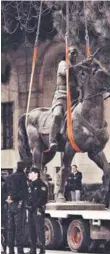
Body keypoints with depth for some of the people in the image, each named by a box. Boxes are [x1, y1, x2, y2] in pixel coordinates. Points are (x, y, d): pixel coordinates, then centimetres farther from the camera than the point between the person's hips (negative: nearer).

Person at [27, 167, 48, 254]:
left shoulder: (41, 185, -9)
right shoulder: (31, 185, 18)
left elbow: (43, 198, -15)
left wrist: (37, 208, -19)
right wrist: (28, 205, 9)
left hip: (38, 210, -9)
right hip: (31, 211, 9)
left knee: (39, 230, -10)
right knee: (32, 230, 11)